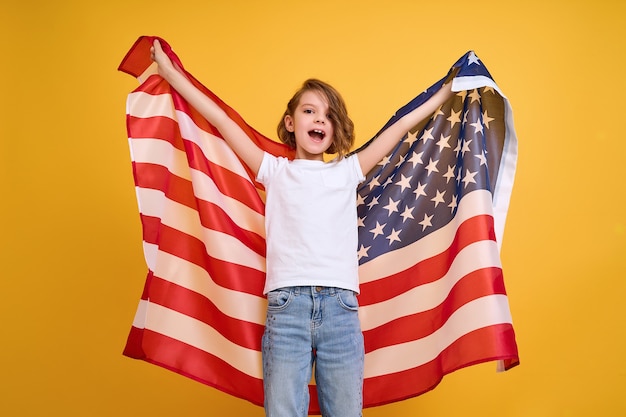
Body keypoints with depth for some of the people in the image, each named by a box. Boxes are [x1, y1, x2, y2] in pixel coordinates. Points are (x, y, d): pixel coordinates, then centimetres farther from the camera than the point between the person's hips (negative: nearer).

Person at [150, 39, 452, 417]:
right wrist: (170, 72, 15)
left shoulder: (348, 171, 17)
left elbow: (401, 126, 20)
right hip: (287, 305, -1)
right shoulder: (275, 172, 13)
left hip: (341, 307, 1)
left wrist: (449, 90, 26)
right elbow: (220, 119, 13)